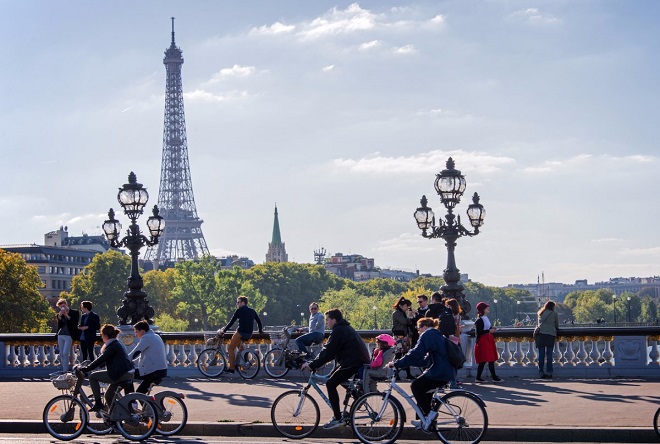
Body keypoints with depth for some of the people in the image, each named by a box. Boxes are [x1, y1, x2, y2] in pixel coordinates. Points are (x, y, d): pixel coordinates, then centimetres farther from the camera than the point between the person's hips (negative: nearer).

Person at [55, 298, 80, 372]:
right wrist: (59, 316, -10)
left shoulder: (75, 313, 0)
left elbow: (75, 323, -10)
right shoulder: (60, 314, 11)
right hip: (60, 335, 5)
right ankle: (64, 369, 12)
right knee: (61, 354, 6)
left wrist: (67, 316, -13)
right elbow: (59, 326, 3)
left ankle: (65, 370, -11)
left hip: (69, 335, -5)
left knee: (65, 353, -14)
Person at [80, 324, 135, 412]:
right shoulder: (117, 344, 19)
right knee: (108, 396, 21)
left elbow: (100, 360, -17)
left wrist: (85, 369, -13)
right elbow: (103, 360, 27)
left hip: (120, 374, -10)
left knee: (93, 377, -2)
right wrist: (89, 367, 26)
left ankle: (98, 403, -2)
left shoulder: (112, 346, -12)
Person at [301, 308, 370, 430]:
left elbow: (328, 352, -17)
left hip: (353, 363, -10)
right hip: (360, 360, 10)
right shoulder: (345, 328, 20)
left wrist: (312, 365, -12)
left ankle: (337, 418, -11)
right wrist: (316, 363, 22)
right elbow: (330, 350, 26)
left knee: (331, 383, -10)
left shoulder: (338, 331, -12)